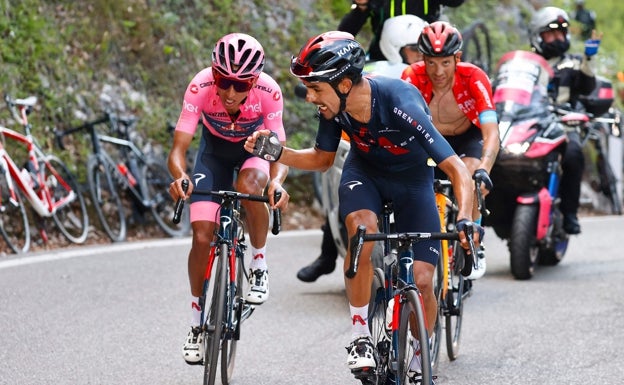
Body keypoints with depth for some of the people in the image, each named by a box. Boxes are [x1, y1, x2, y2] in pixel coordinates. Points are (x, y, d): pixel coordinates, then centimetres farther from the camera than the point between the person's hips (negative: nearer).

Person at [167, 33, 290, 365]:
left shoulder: (268, 92, -34)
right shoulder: (200, 87, -34)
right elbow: (178, 148, -34)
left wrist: (277, 181, -54)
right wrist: (179, 176, -55)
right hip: (215, 149, 1)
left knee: (247, 187, -36)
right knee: (202, 236, -10)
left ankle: (259, 265, -10)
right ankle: (197, 320, 10)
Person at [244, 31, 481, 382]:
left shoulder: (401, 103, -38)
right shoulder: (334, 106, -22)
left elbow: (457, 169, -39)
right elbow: (322, 159, -2)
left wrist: (465, 219, -55)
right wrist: (275, 152, -18)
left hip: (413, 178, -2)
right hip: (365, 171, 2)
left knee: (422, 281, -11)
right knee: (362, 229, -31)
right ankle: (361, 338, -18)